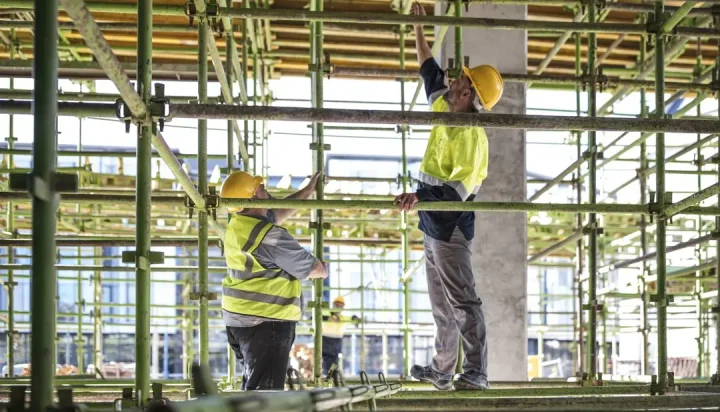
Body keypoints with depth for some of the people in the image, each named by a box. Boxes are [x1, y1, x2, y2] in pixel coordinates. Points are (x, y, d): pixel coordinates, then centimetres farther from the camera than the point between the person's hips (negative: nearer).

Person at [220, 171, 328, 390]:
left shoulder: (237, 226, 8)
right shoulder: (270, 237, -19)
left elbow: (278, 212, 27)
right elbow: (315, 269, -10)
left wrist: (309, 190, 34)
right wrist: (321, 269, 14)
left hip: (237, 318, 10)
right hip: (265, 322, -10)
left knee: (252, 387, 19)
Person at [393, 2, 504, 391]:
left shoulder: (470, 135, -18)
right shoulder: (443, 109, 7)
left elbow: (460, 188, -26)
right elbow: (429, 70, 23)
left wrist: (420, 197, -36)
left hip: (451, 227, -10)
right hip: (435, 224, 10)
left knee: (461, 301, -9)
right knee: (441, 304, 15)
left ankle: (475, 372, -8)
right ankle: (442, 370, 23)